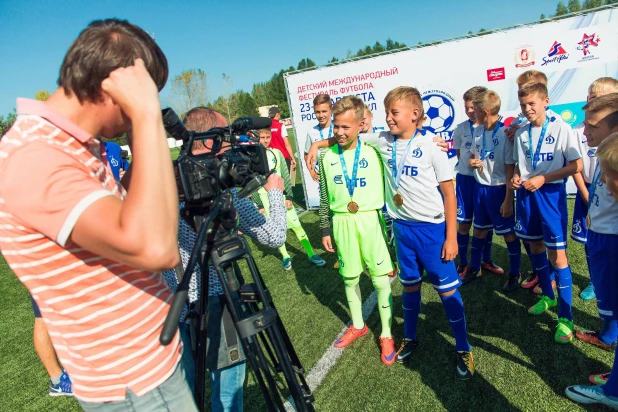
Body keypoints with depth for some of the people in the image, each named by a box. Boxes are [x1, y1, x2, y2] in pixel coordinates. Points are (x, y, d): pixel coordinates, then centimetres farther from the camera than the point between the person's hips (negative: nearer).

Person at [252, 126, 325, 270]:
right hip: (265, 198, -2)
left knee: (297, 225, 2)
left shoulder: (277, 153, 2)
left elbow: (286, 176, 3)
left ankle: (311, 255, 12)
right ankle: (286, 257, 23)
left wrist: (289, 196, -4)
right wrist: (259, 205, -6)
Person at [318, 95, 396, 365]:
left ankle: (386, 335, 23)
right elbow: (324, 198, 8)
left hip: (370, 220, -2)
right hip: (342, 223, 2)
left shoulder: (373, 153, -5)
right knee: (349, 278, 15)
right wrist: (325, 230, 10)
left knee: (381, 279, 3)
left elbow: (385, 191, -1)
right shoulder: (327, 157, 1)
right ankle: (358, 326, 38)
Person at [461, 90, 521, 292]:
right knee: (479, 229, 18)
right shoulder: (478, 131, 3)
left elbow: (510, 169, -14)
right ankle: (474, 268, 34)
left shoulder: (505, 134, -16)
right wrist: (472, 162, -7)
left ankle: (514, 274, 24)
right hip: (480, 187, 6)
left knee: (508, 233, 6)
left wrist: (508, 199, -13)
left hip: (499, 189, -6)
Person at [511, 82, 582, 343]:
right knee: (535, 245, 15)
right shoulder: (521, 134, 7)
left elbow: (576, 165, -9)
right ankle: (547, 295, 36)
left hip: (551, 193, -5)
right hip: (526, 194, 5)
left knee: (557, 254, -5)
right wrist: (516, 177, -3)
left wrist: (542, 178, -17)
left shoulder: (561, 129, -7)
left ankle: (565, 316, 5)